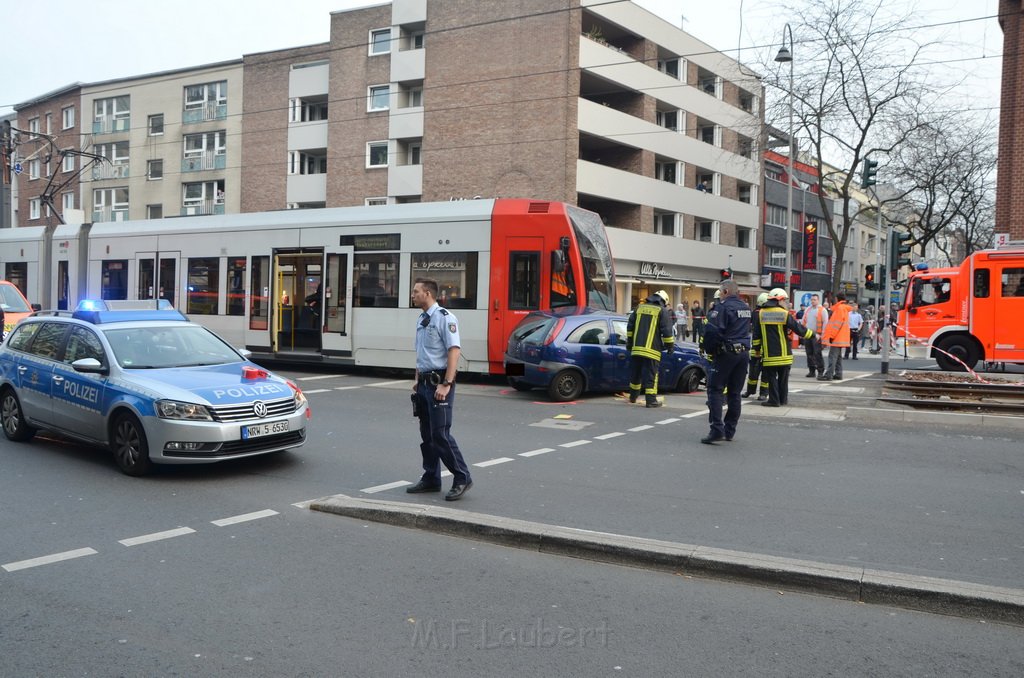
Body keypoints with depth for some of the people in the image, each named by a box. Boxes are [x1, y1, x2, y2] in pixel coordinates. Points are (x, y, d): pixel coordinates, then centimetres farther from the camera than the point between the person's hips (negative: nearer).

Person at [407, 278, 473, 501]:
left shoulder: (444, 318, -12)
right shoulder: (421, 320, 15)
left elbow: (454, 351, -19)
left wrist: (446, 384, -24)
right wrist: (417, 380, 19)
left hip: (439, 382, -9)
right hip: (424, 382, 9)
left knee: (440, 434, -10)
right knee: (426, 434, 12)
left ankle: (462, 478, -1)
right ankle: (431, 479, 22)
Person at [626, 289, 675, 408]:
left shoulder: (639, 308, 15)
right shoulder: (663, 311, -2)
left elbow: (630, 326, 17)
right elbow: (667, 331, -6)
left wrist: (629, 342, 24)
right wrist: (670, 345, 5)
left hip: (636, 348, 5)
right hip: (652, 350, -5)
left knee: (635, 373, 16)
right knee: (651, 375, -3)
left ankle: (633, 396, 28)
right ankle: (651, 400, -3)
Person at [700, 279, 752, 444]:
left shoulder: (723, 306, -12)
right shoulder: (746, 308, 15)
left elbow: (712, 330, -17)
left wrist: (709, 349, -4)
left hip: (727, 353, -8)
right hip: (744, 353, 8)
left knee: (715, 390, -5)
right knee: (735, 392, 12)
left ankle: (717, 429, -14)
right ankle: (730, 431, 17)